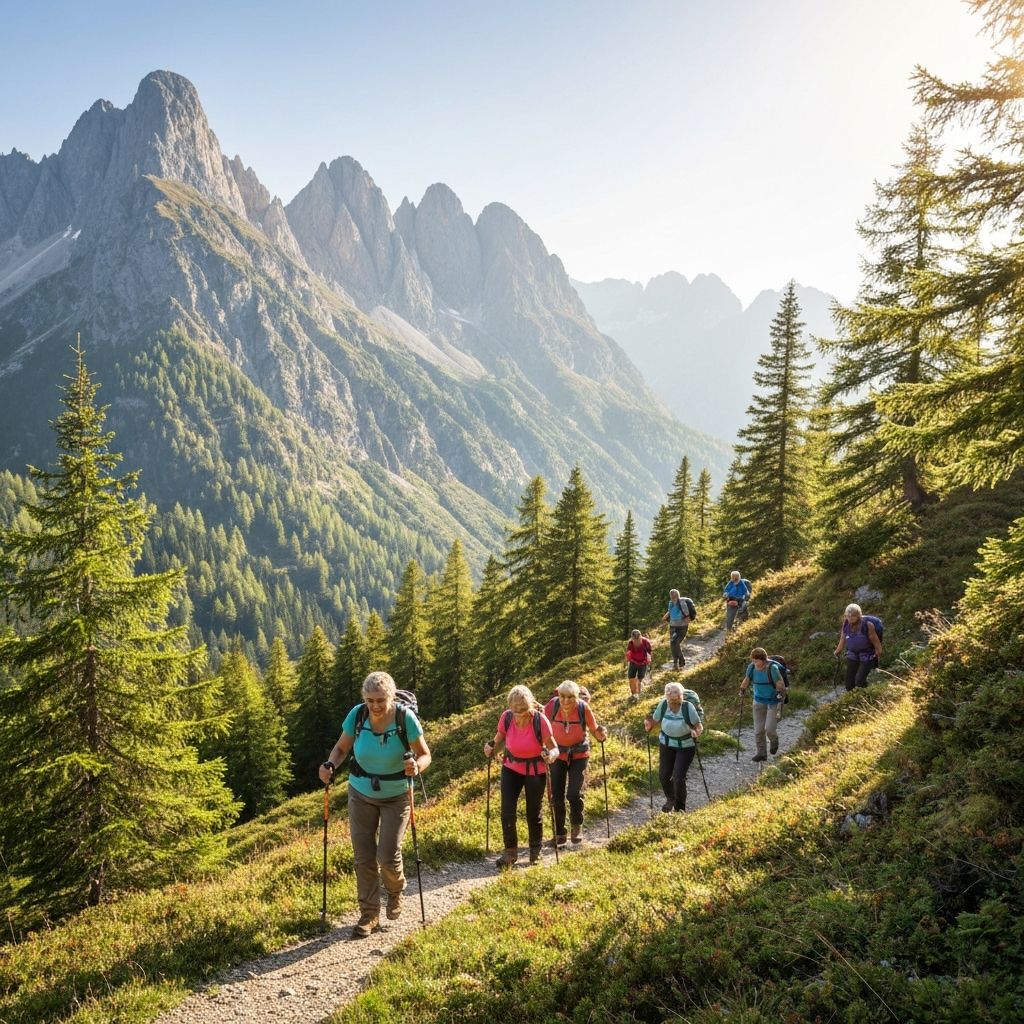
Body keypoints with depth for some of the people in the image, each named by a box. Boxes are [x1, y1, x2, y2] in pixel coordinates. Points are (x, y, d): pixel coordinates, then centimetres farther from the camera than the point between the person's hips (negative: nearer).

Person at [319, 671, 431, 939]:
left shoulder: (405, 718, -23)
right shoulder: (356, 715, -18)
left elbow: (425, 755, -13)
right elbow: (341, 748, -4)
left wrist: (417, 765, -35)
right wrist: (330, 765, -25)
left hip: (396, 797, -2)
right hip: (361, 795, 2)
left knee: (387, 857, -6)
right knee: (364, 857, 3)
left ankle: (395, 892, 29)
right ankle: (369, 914, 23)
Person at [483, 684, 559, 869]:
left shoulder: (540, 721, -27)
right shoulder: (506, 717, -19)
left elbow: (554, 748, -19)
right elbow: (500, 736, 2)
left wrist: (550, 755, -40)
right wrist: (491, 746, -18)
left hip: (535, 770, -2)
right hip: (511, 768, 2)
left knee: (533, 813, 9)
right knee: (507, 811, -7)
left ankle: (535, 851, 34)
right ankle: (510, 851, 13)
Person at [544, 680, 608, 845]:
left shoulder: (583, 707, -21)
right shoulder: (553, 705, -20)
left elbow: (594, 728, -9)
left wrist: (601, 735, -29)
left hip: (579, 754, -1)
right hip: (558, 753, 1)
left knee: (575, 793, -8)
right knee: (556, 795, 2)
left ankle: (577, 826, 22)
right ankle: (559, 833, 22)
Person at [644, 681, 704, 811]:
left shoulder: (688, 707, -25)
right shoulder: (663, 705, -17)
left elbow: (699, 726, -18)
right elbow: (654, 721, -3)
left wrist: (696, 732, -39)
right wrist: (648, 724, -24)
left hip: (685, 746, -3)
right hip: (666, 744, 3)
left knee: (678, 778, -10)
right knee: (663, 776, 9)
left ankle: (680, 808, 18)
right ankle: (670, 799, 43)